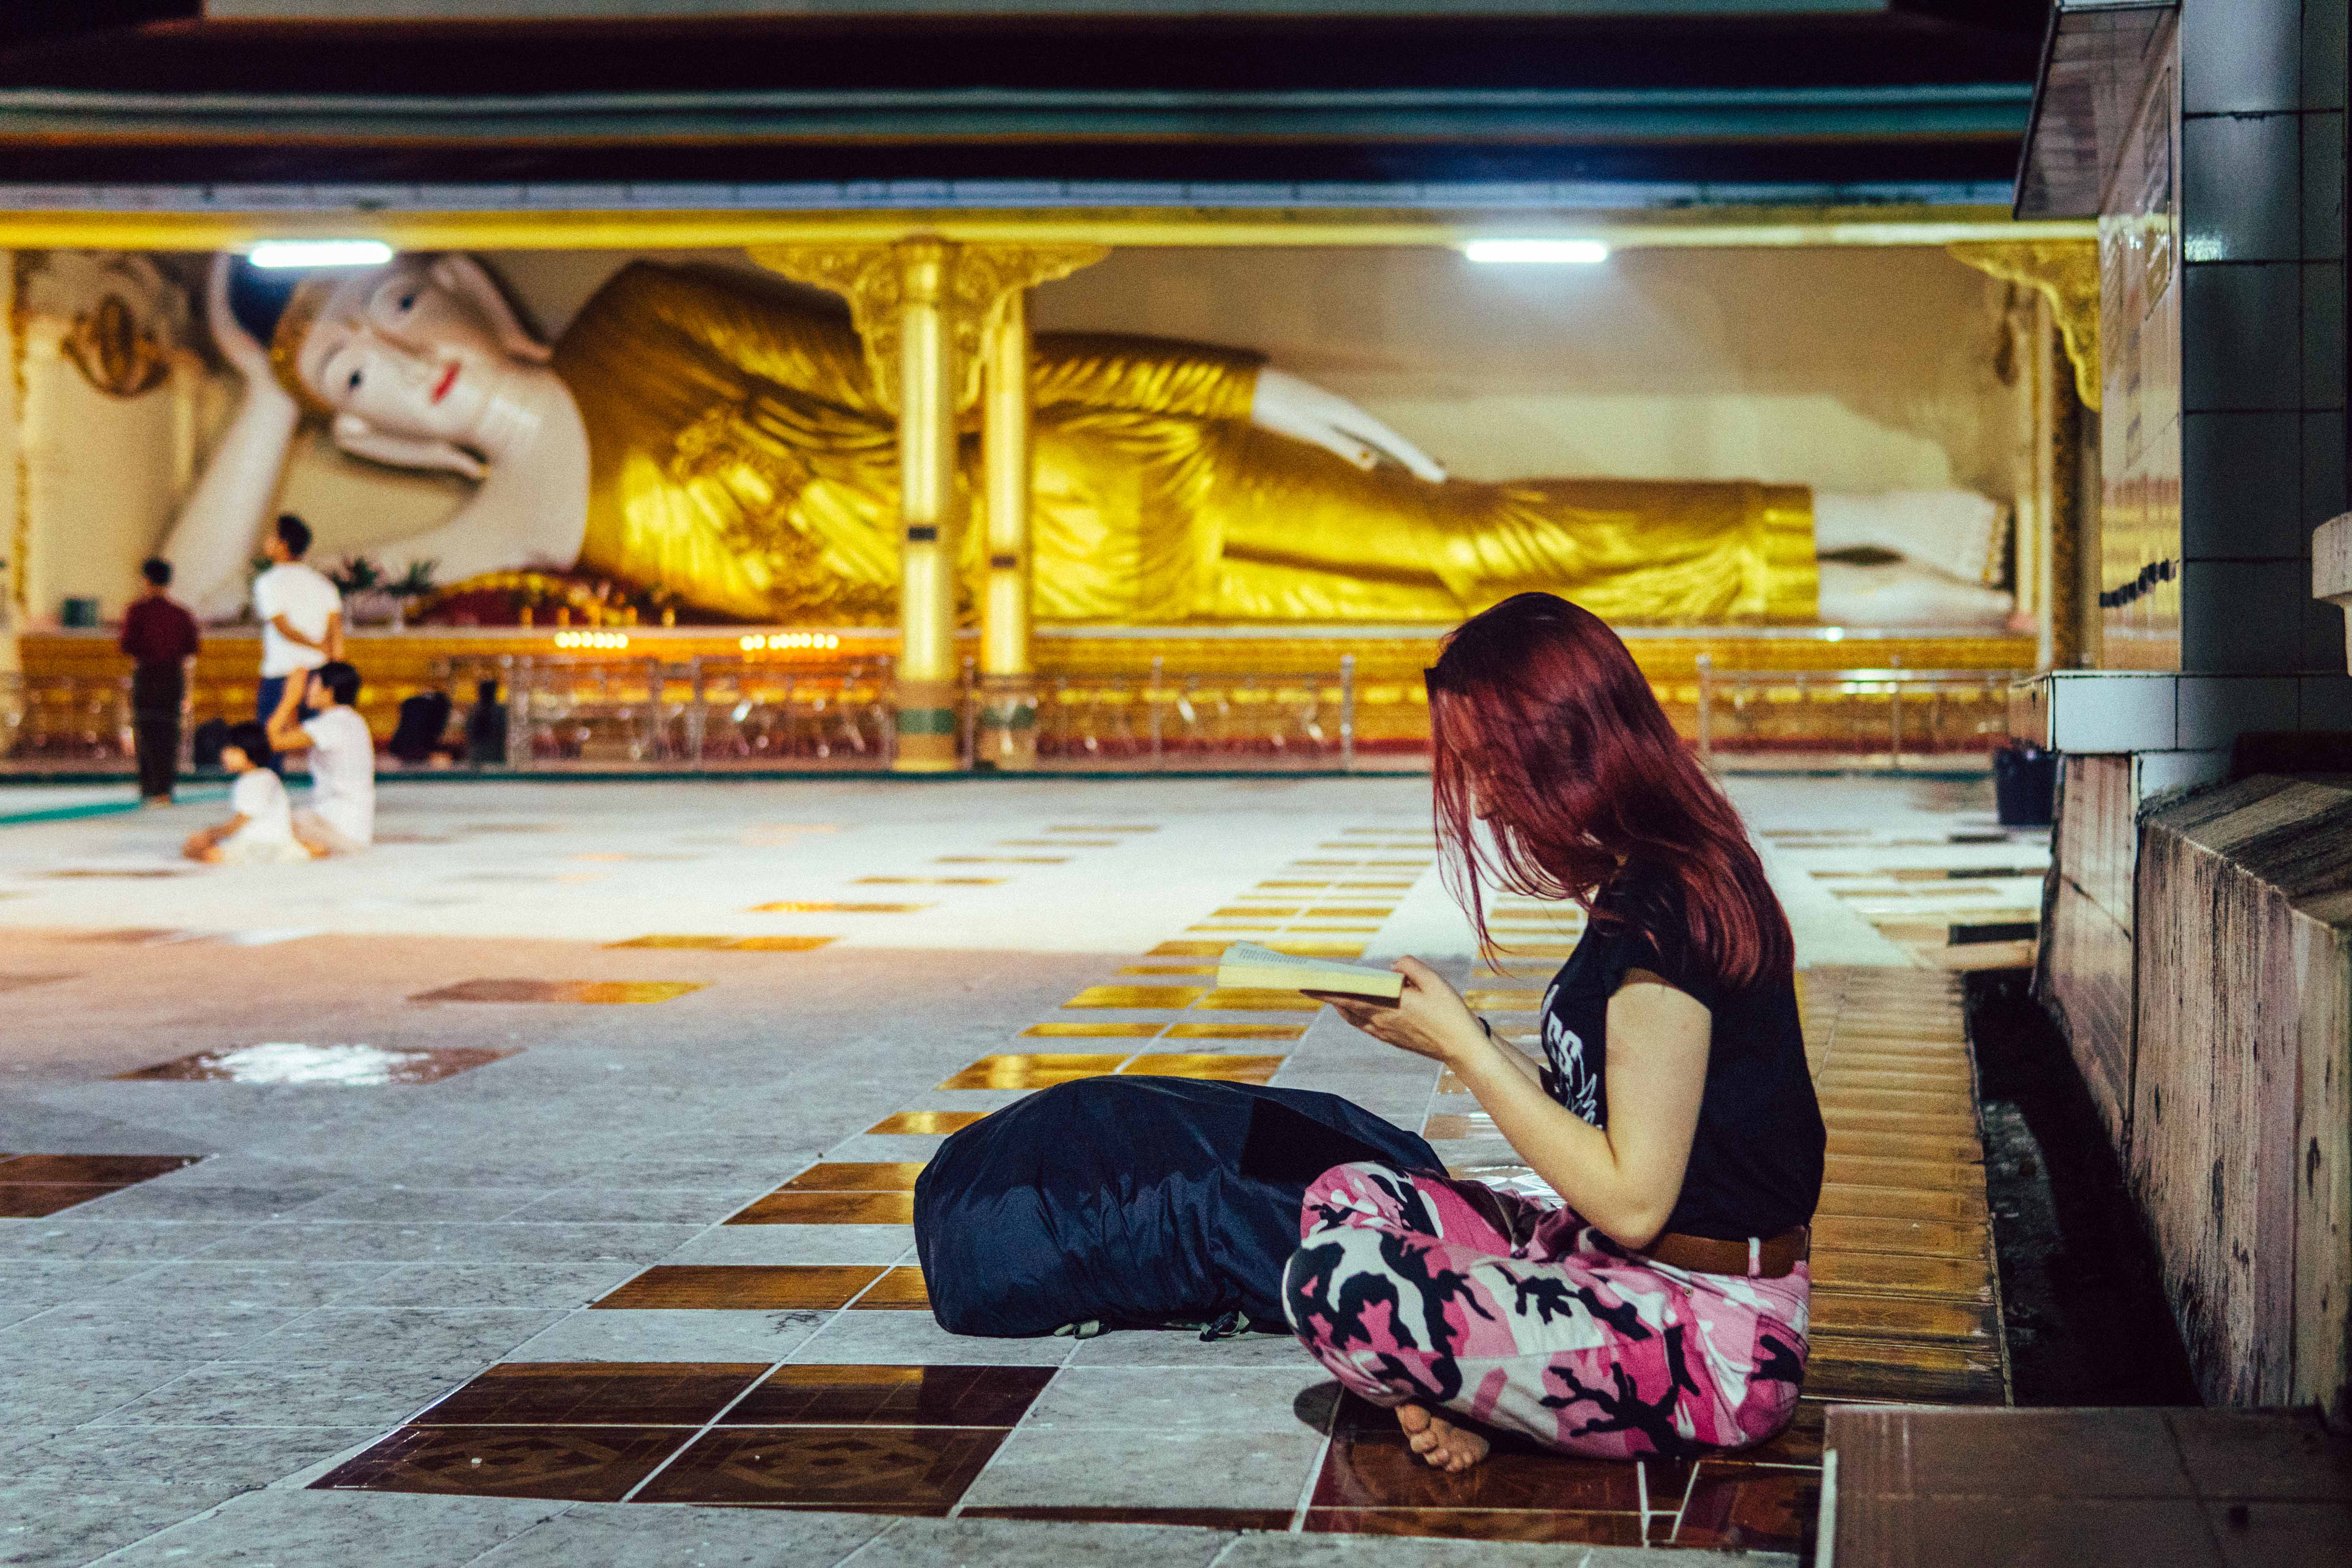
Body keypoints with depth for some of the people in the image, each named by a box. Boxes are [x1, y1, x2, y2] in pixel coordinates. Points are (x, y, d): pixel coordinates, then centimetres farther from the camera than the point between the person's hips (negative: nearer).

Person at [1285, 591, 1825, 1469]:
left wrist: (1462, 1047, -14)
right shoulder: (1641, 885, 9)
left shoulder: (1660, 914, -22)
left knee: (1333, 1284, -21)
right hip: (1634, 1277, 10)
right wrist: (1451, 1034, 3)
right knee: (1345, 1197, 9)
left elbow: (1632, 1201, -21)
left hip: (1707, 1343, -10)